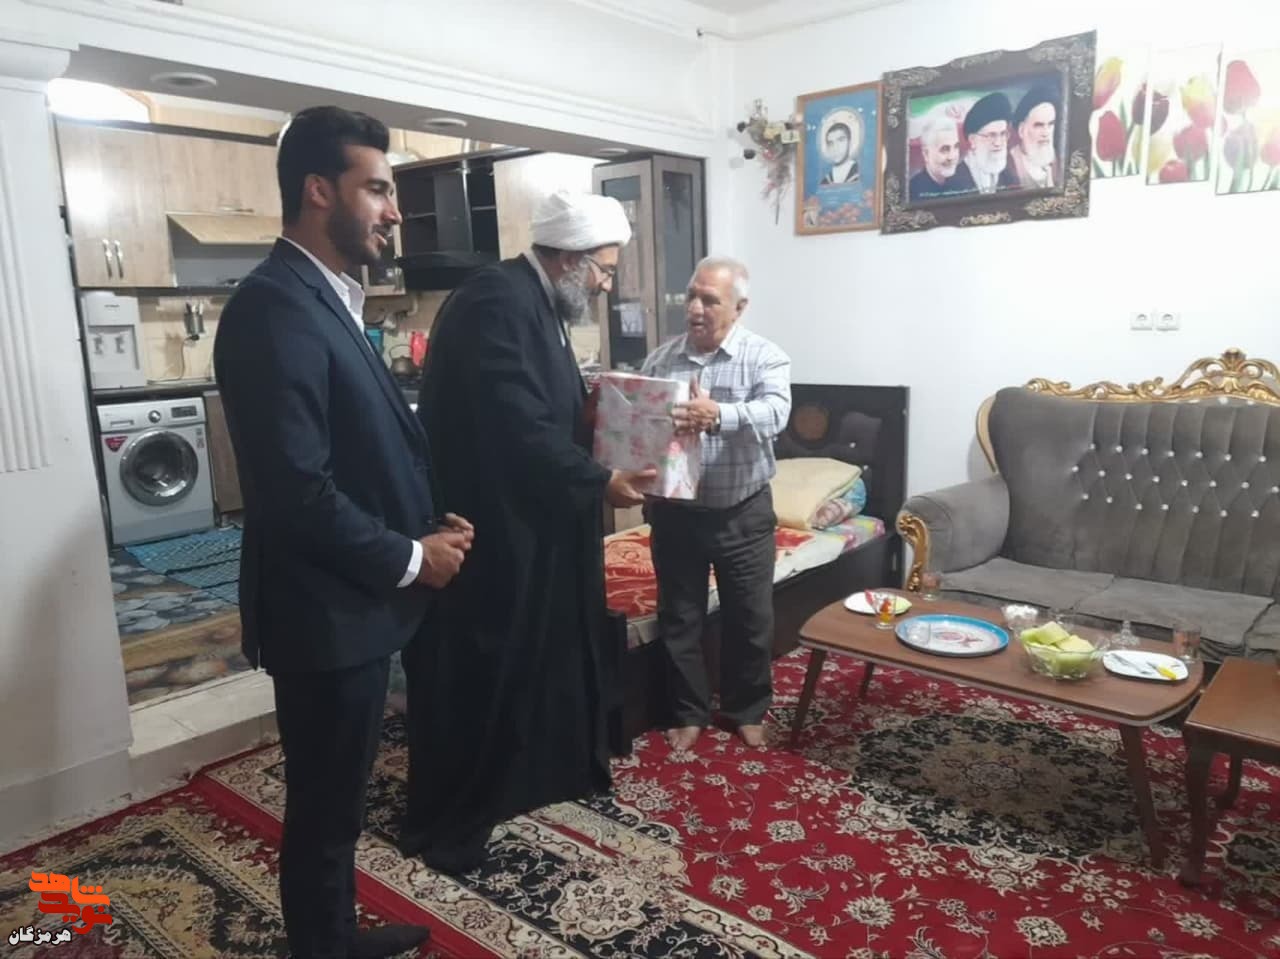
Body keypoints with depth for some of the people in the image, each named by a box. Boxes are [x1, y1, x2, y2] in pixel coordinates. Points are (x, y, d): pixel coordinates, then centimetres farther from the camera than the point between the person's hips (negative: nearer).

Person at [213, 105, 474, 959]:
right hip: (326, 612, -10)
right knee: (324, 808, 10)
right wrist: (409, 559, -14)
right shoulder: (276, 307, -20)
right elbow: (297, 491, -26)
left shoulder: (330, 300, 12)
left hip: (356, 602, 10)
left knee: (340, 798, 24)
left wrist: (430, 526, 3)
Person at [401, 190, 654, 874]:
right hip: (488, 522, -10)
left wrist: (594, 408, 3)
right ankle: (446, 821, 20)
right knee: (477, 672, 2)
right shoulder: (498, 302, -22)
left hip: (526, 515, 11)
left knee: (545, 654, 21)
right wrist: (601, 481, -19)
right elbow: (522, 430, -28)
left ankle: (553, 768, 40)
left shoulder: (535, 302, 11)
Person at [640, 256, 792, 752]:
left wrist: (720, 415, -45)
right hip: (675, 513, 2)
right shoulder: (660, 358, 2)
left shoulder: (765, 357, -8)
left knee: (750, 619, 10)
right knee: (679, 619, 11)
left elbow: (774, 412, -26)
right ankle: (689, 713, 30)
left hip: (743, 514, -2)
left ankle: (747, 711, 32)